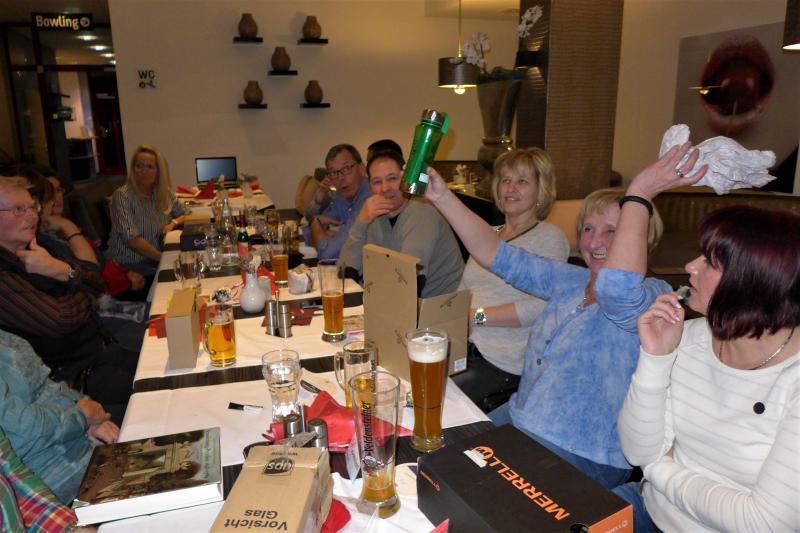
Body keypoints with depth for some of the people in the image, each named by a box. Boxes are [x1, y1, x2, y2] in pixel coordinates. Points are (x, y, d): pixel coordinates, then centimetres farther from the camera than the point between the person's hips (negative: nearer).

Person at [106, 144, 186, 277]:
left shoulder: (165, 192, 3)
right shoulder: (122, 196, -12)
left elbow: (182, 215, 18)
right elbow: (132, 239, -20)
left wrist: (173, 223, -4)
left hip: (155, 258, 6)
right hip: (128, 264, -6)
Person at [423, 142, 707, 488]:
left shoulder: (654, 298, -15)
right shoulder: (570, 281, 6)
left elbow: (617, 288, -40)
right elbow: (497, 255, 1)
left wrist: (638, 195, -35)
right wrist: (442, 197, -5)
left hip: (582, 459, -7)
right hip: (518, 419, 7)